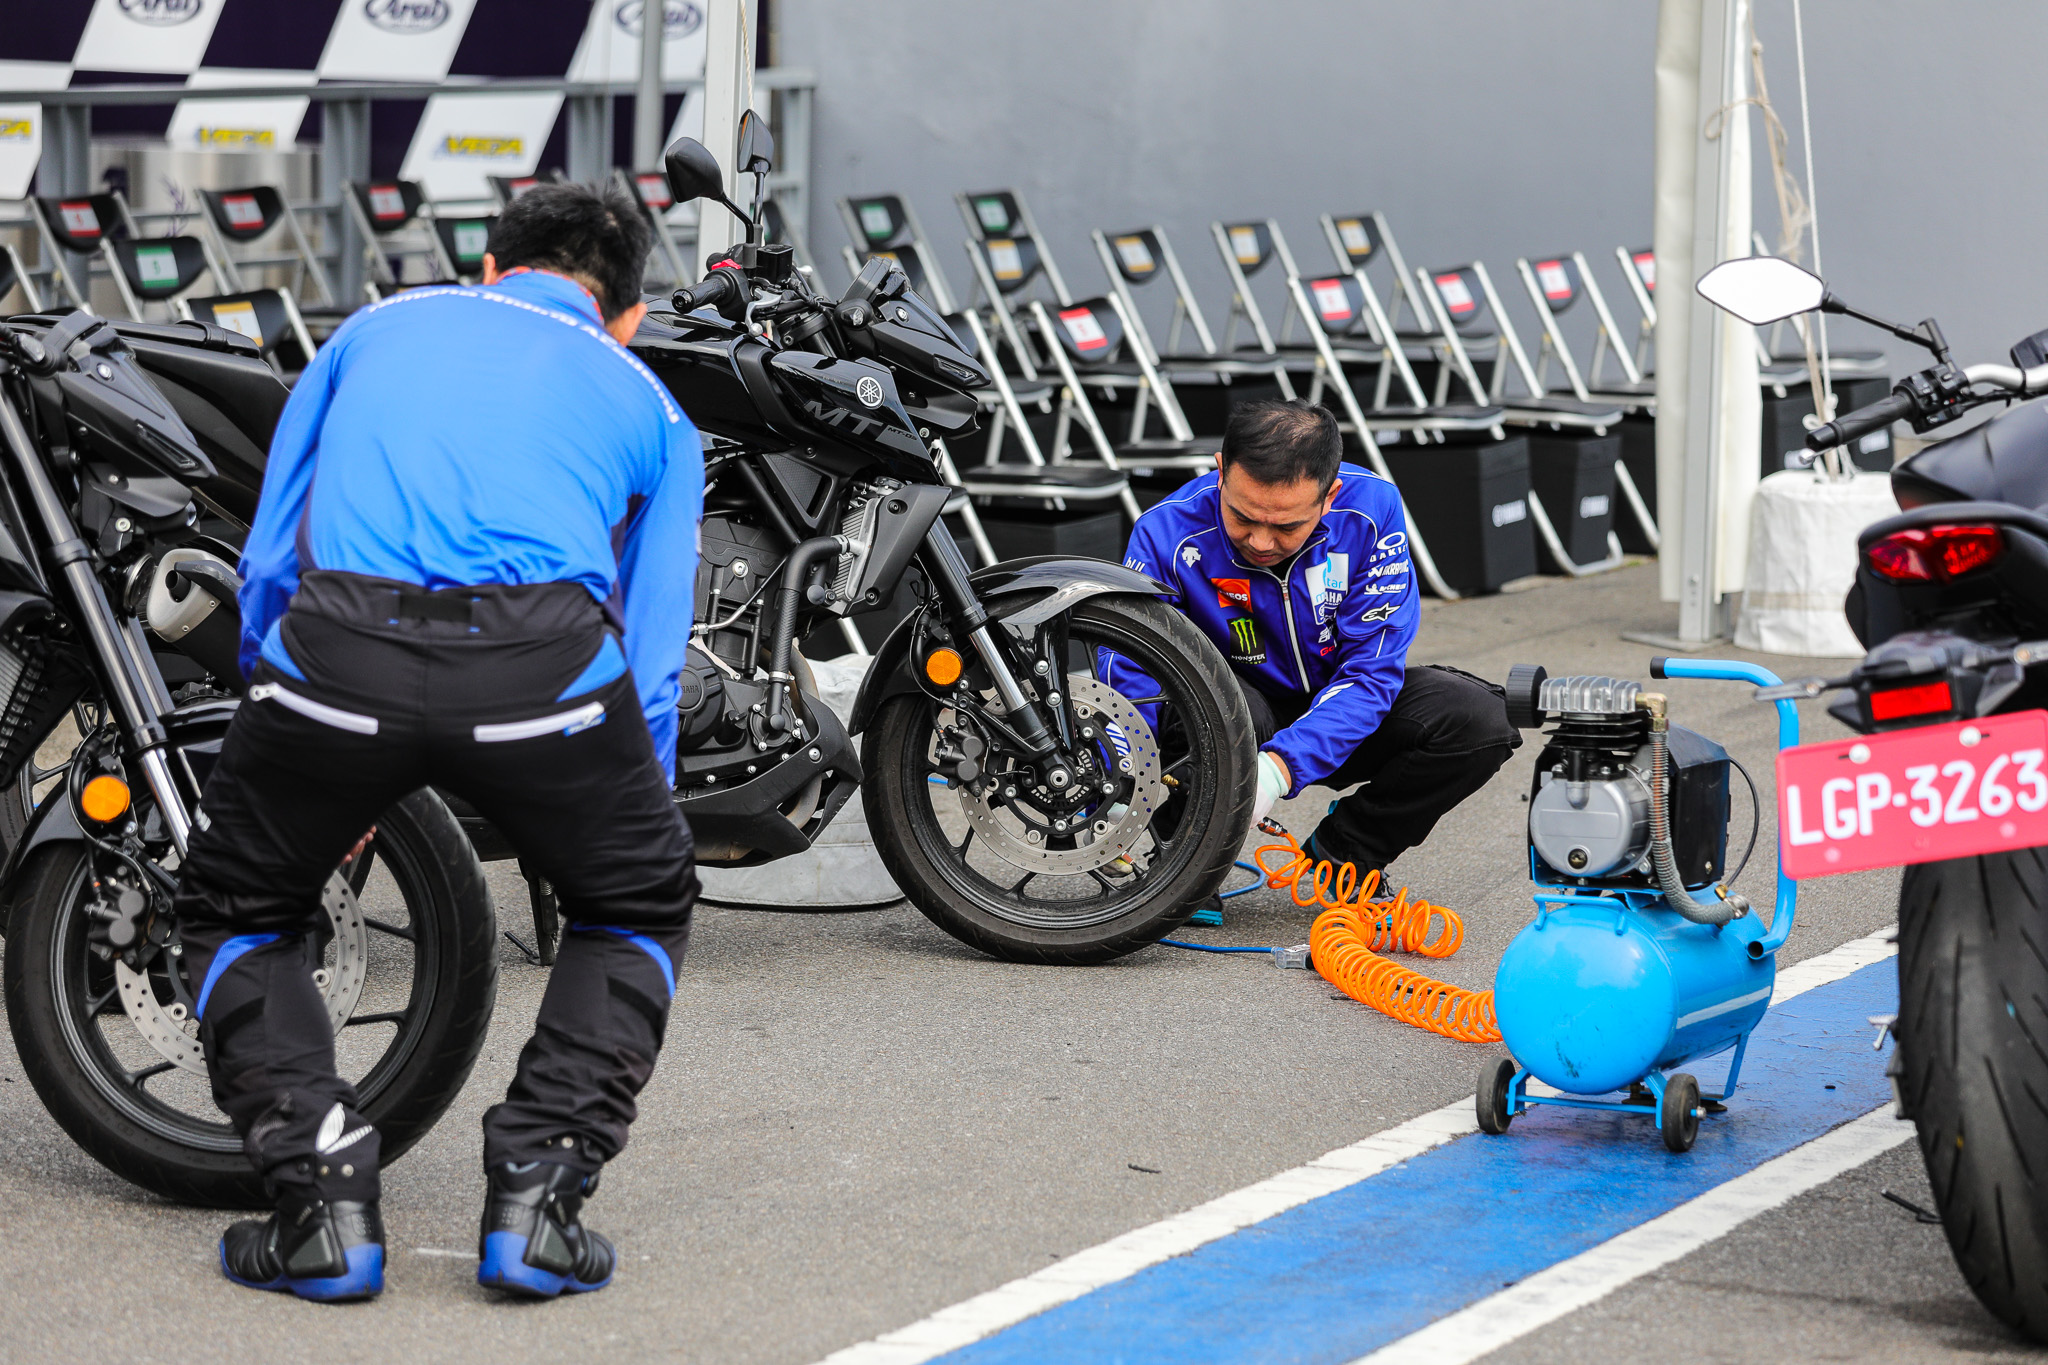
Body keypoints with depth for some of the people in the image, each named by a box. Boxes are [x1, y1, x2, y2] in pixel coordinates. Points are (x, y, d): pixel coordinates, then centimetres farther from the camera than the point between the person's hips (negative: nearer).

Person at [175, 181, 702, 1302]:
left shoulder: (380, 325, 32)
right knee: (641, 907, 29)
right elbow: (650, 666, 28)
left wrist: (315, 769, 42)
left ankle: (320, 1195, 10)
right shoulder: (647, 405, 29)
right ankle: (539, 1189, 13)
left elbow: (265, 567, 31)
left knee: (236, 909, 27)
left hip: (339, 647, 0)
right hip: (544, 654, 0)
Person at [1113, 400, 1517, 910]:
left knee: (1480, 719, -23)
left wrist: (1282, 764, -39)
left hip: (1336, 719, 2)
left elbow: (1371, 668, -23)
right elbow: (1128, 676, -27)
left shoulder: (1371, 507, -22)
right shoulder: (1168, 533, -25)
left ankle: (1346, 847, 1)